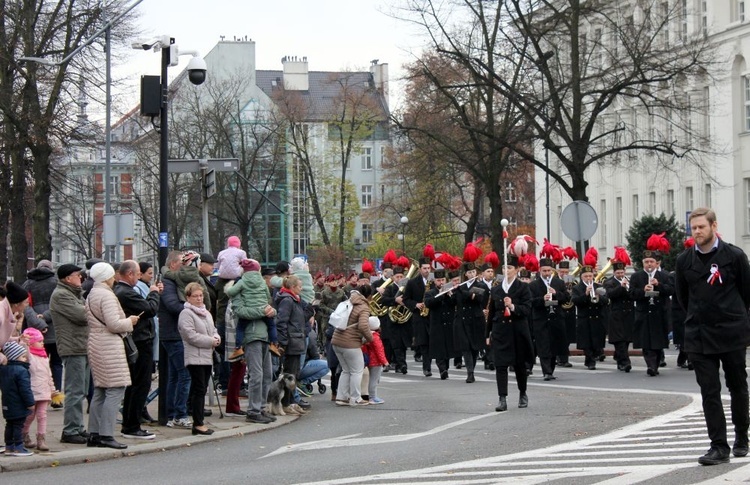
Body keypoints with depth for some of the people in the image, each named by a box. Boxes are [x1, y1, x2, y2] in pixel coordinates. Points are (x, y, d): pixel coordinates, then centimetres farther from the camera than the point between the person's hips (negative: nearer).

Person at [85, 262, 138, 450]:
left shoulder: (91, 295, 16)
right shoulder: (106, 295, -14)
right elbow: (114, 324, -20)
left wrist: (126, 321, 17)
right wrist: (130, 321, -3)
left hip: (96, 342, 10)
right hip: (109, 345, -10)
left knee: (100, 390, 13)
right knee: (116, 389, -9)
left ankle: (94, 434, 14)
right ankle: (106, 435, -13)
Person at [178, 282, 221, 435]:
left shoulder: (206, 313, 18)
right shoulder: (186, 314, -9)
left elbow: (213, 330, 26)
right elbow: (191, 336, -18)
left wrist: (216, 338, 2)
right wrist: (211, 341, -15)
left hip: (207, 357, 8)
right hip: (195, 358, -8)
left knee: (201, 390, 9)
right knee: (199, 390, -9)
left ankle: (199, 422, 13)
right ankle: (198, 424, -8)